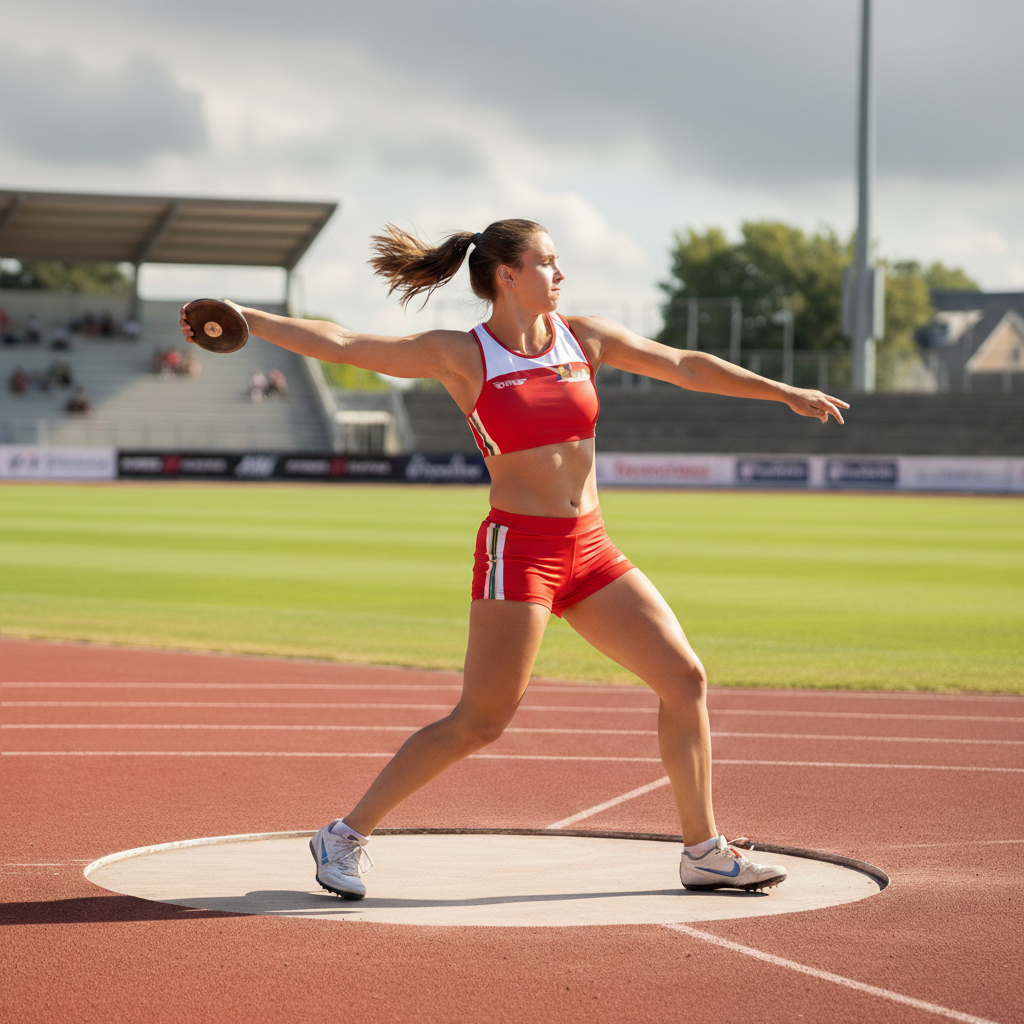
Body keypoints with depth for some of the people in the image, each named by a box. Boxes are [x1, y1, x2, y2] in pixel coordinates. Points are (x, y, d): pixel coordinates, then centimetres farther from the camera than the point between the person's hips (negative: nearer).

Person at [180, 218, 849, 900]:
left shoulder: (584, 338, 9)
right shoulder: (462, 355, -4)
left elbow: (685, 366, 15)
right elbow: (342, 345, -8)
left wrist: (786, 393, 15)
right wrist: (247, 319, -17)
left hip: (591, 551, 6)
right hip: (518, 548, -6)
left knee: (685, 678, 2)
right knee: (481, 722, -9)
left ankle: (705, 854, 14)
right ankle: (345, 838, 4)